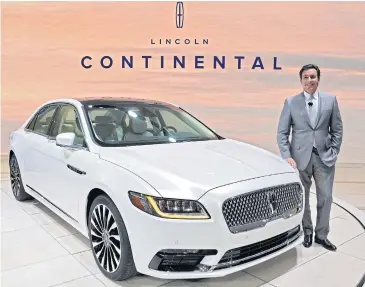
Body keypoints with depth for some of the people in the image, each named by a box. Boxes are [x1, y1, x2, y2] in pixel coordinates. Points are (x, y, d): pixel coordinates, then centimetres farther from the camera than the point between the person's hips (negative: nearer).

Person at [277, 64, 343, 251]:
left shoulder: (330, 100, 3)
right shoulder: (291, 102, -2)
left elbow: (337, 129, 8)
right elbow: (282, 132, -2)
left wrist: (334, 152, 0)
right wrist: (287, 156, -11)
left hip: (324, 157, 2)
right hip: (300, 156, -1)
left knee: (325, 197, 7)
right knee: (301, 198, 9)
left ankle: (321, 235, 25)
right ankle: (306, 232, 29)